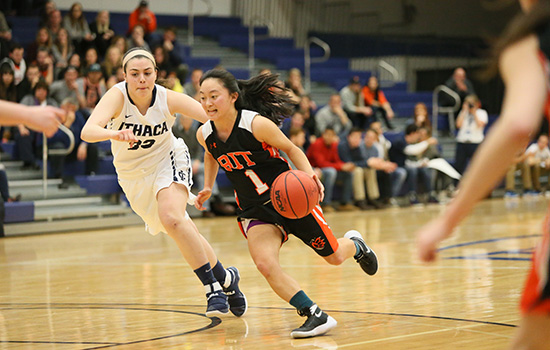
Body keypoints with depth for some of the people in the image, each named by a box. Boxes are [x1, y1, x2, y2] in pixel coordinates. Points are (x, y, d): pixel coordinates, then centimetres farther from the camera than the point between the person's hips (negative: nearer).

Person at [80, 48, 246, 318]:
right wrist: (115, 134, -63)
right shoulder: (118, 96, -26)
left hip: (167, 160, -2)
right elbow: (87, 131, -43)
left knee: (172, 218, -28)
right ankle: (225, 279, 25)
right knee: (185, 235, 5)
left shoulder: (168, 99, -22)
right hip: (133, 173, 2)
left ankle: (215, 285, -19)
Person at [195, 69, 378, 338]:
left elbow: (291, 149, -8)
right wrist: (208, 188, 11)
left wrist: (311, 177, -22)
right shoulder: (205, 134, -8)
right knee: (265, 264, -25)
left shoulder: (257, 124, -23)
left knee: (334, 257, 11)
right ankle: (315, 316, -17)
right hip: (255, 212, 3)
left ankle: (354, 244, 49)